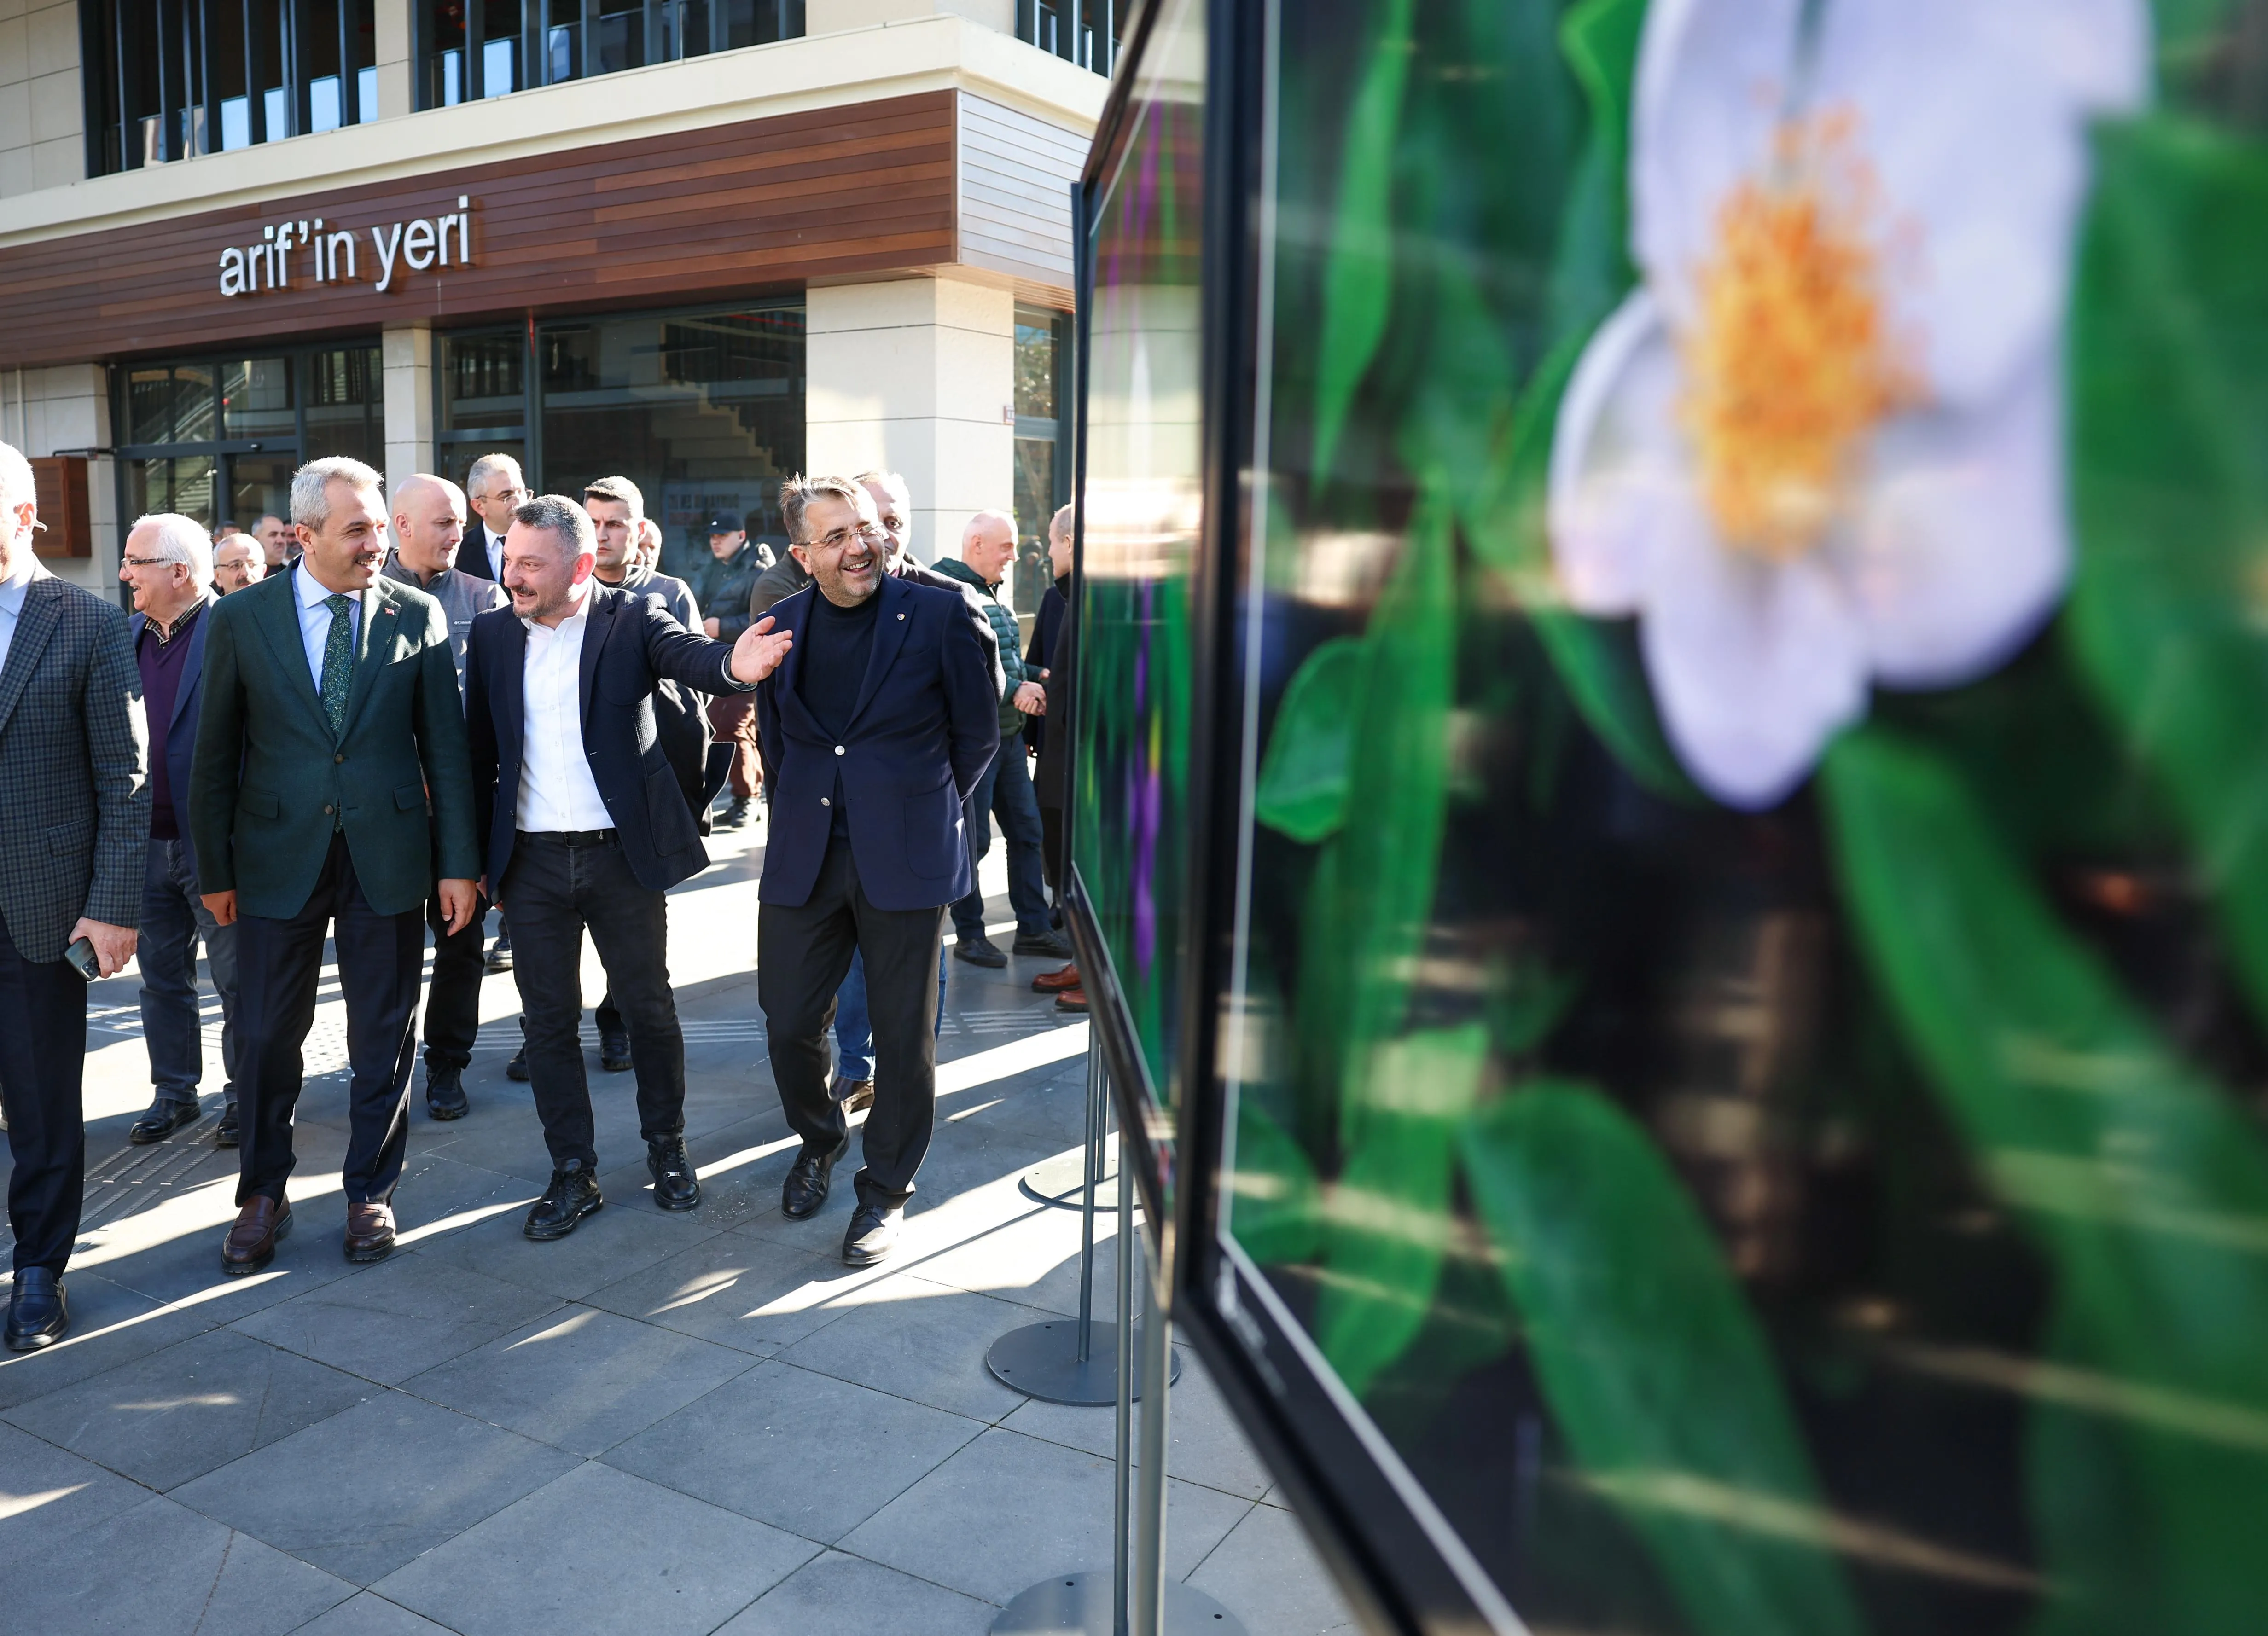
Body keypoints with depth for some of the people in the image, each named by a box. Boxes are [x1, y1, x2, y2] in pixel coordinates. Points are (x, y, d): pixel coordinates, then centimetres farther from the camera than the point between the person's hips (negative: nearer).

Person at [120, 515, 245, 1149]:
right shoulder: (125, 635, 8)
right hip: (145, 841, 6)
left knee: (236, 979, 6)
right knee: (161, 977, 16)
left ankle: (243, 1093, 20)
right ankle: (174, 1091, 29)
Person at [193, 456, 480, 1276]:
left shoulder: (418, 616, -1)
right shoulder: (241, 618, -1)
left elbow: (445, 746, 1)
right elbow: (216, 754, 3)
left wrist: (457, 862, -2)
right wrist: (215, 869, 2)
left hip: (388, 858, 0)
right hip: (279, 859, 0)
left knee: (385, 1037, 9)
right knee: (266, 1036, 8)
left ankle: (370, 1191, 27)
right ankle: (263, 1195, 28)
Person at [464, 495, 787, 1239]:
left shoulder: (632, 619, -5)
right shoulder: (493, 633, 4)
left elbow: (685, 653, -26)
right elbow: (481, 748, 8)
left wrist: (733, 664, -50)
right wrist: (475, 855, 6)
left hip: (621, 852, -2)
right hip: (532, 859, 3)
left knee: (648, 1006, 9)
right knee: (548, 1017, 9)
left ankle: (666, 1146, 29)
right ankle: (573, 1171, 22)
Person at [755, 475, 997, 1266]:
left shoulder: (937, 614, -4)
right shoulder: (781, 626, 6)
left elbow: (978, 734, 3)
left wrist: (927, 812, 7)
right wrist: (800, 812, 14)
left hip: (904, 859, -3)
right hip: (803, 859, 3)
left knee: (902, 1033, 6)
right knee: (788, 1022, 7)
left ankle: (886, 1188, 24)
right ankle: (818, 1140, 38)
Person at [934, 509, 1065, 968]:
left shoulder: (991, 593, 14)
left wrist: (1028, 683, 3)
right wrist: (1014, 691, -21)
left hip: (1009, 734, 9)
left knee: (1027, 830, 12)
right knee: (972, 840, 1)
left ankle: (1033, 928, 21)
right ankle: (969, 935, 15)